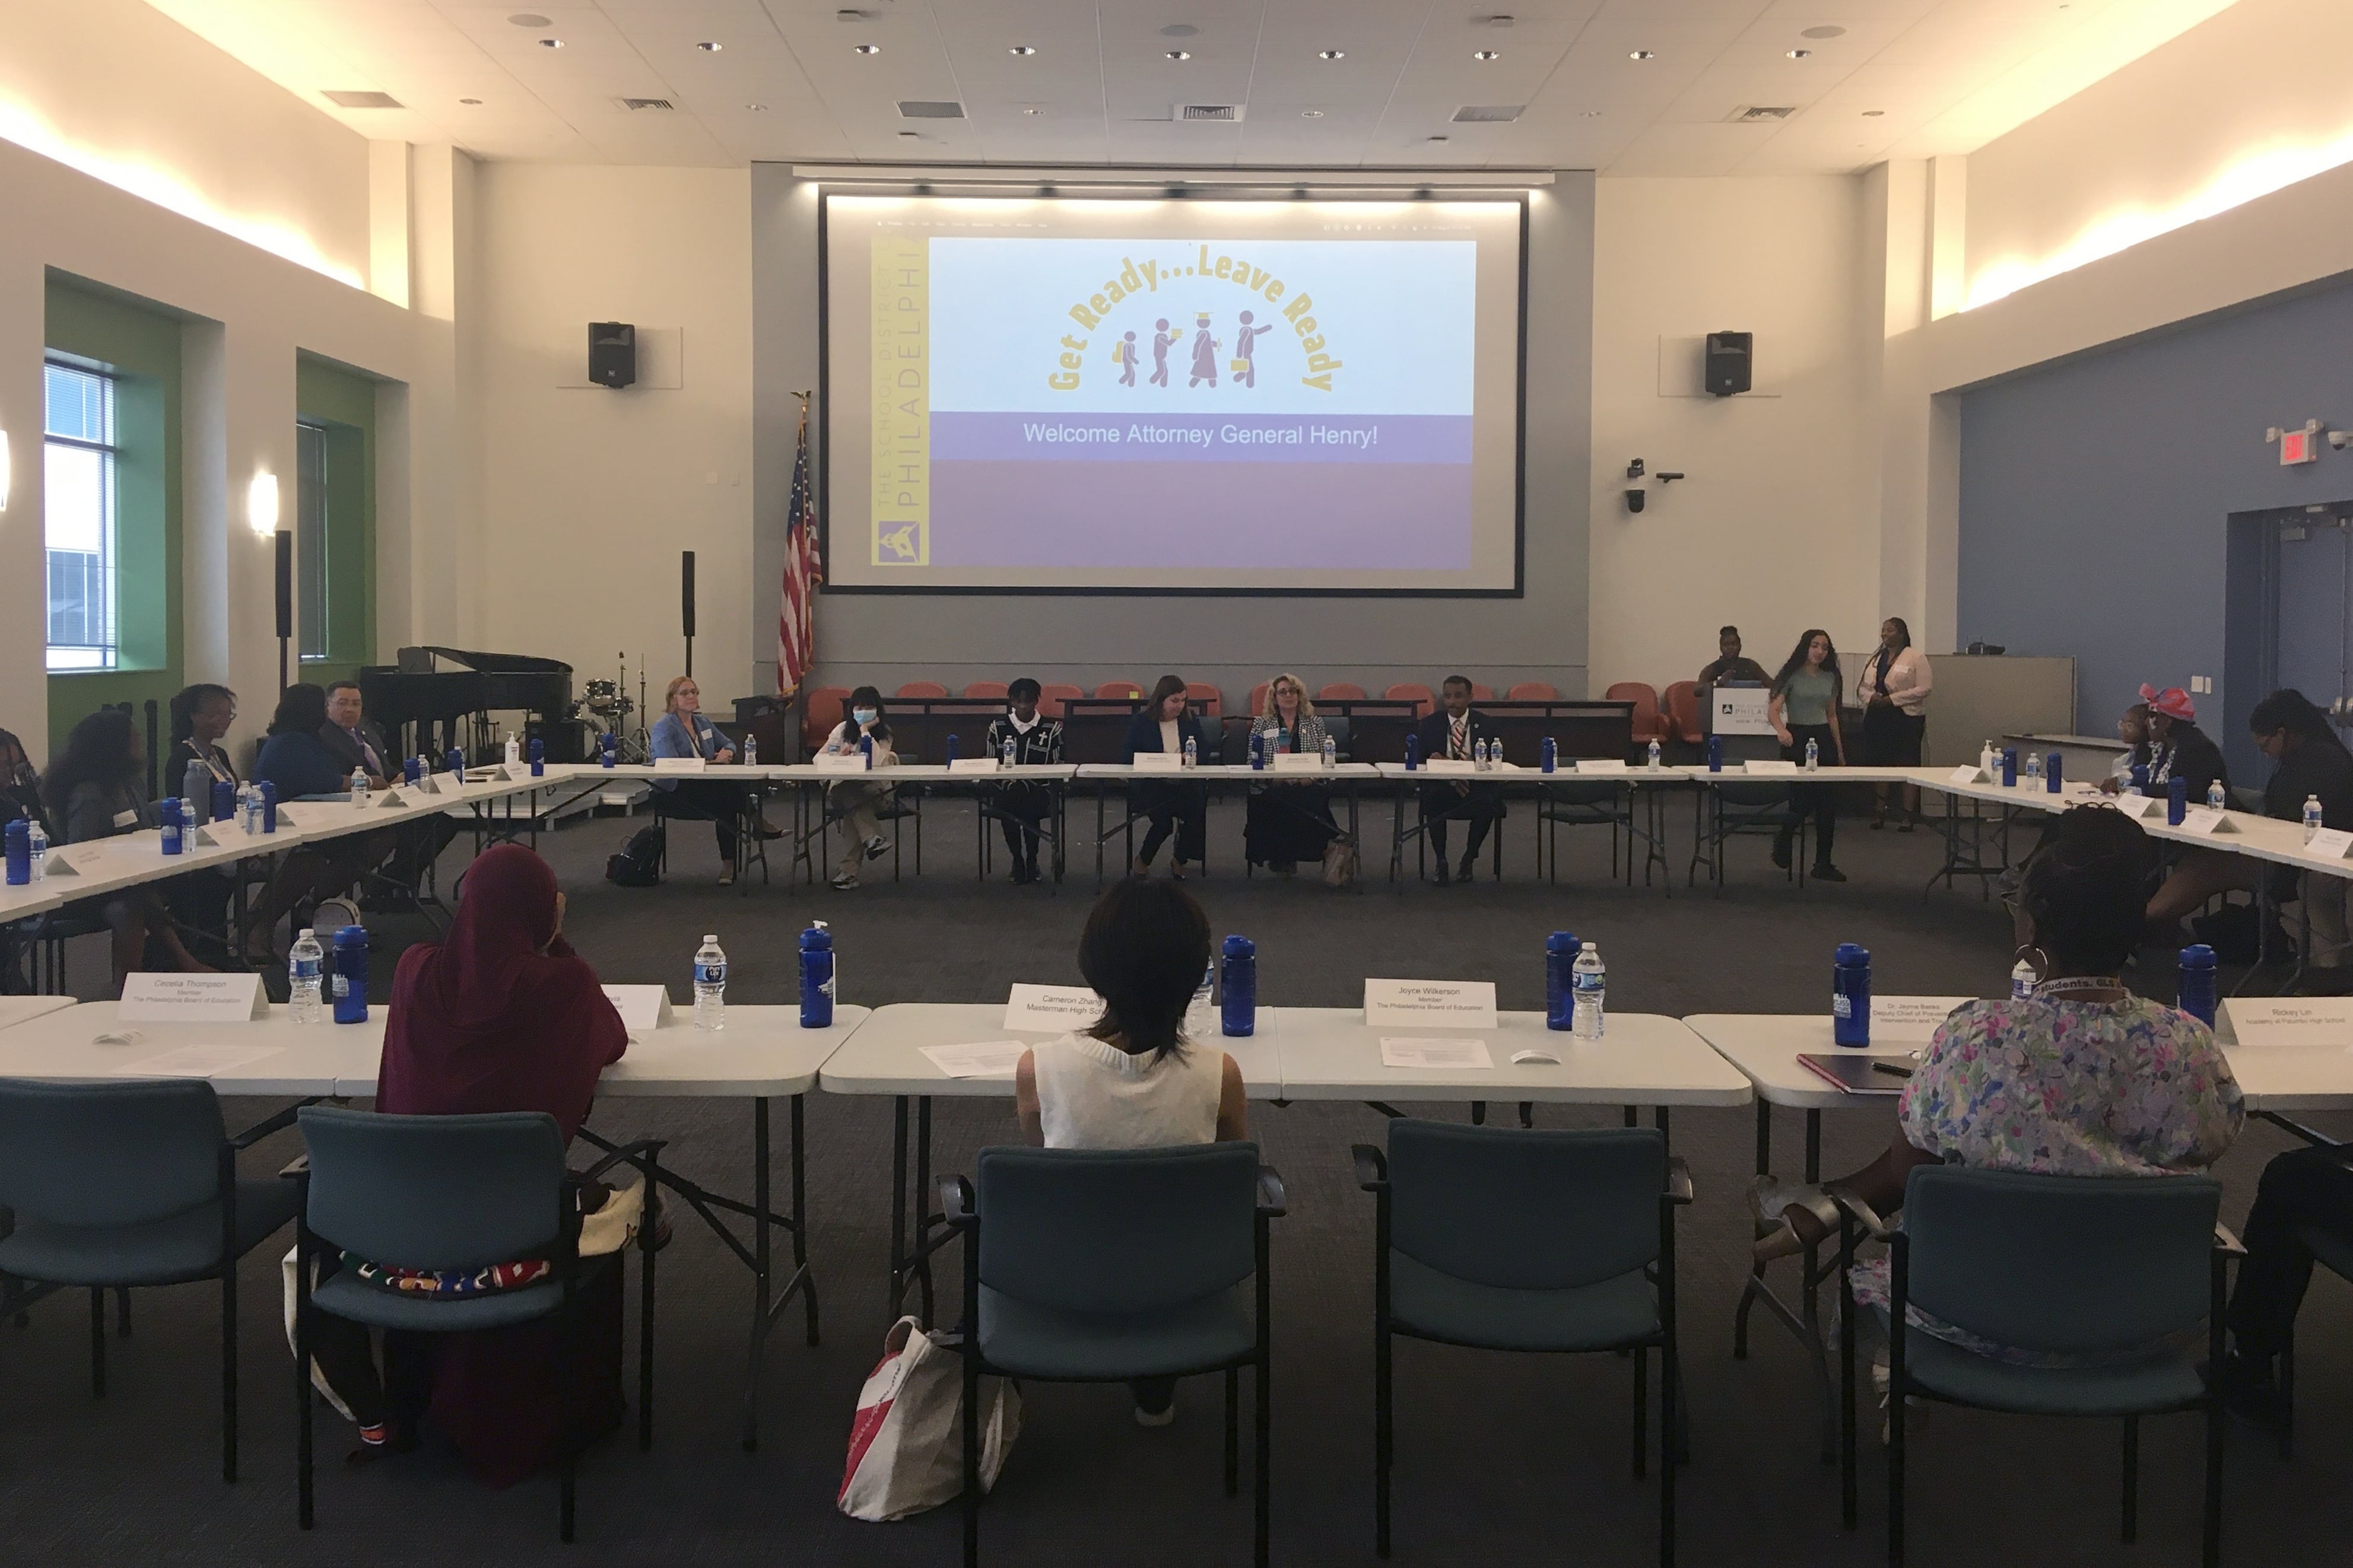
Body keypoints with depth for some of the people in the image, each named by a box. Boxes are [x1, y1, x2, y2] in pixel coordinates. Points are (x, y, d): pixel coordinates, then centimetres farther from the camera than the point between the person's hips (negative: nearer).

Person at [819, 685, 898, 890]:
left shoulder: (883, 733, -3)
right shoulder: (843, 730, 5)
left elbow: (876, 762, -22)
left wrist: (865, 730, -18)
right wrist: (838, 757, -19)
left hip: (875, 790, -2)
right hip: (843, 788, 2)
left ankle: (848, 870, -33)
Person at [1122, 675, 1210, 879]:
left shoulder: (1190, 721, 12)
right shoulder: (1140, 722, 1)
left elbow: (1205, 751, 9)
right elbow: (1130, 758, -4)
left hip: (1184, 785, 3)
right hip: (1150, 786, -3)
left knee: (1197, 804, -29)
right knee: (1163, 822, -30)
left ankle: (1179, 860, -4)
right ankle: (1142, 861, 1)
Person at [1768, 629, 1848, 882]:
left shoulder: (1830, 678, 12)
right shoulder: (1792, 677, -5)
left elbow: (1832, 716, 18)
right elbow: (1773, 710, -14)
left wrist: (1840, 749, 18)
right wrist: (1781, 730, -34)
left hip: (1823, 738, 5)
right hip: (1797, 737, -5)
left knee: (1828, 804, 1)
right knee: (1802, 801, -6)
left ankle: (1823, 864, 8)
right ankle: (1783, 840, 25)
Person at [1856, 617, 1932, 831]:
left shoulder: (1916, 658, -3)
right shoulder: (1875, 659, 16)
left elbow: (1923, 688, -10)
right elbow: (1862, 686, 15)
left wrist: (1893, 699, -15)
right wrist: (1871, 698, -7)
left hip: (1906, 719, -6)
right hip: (1877, 719, 6)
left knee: (1907, 766, -5)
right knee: (1878, 765, 6)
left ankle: (1909, 815, -2)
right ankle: (1879, 811, 13)